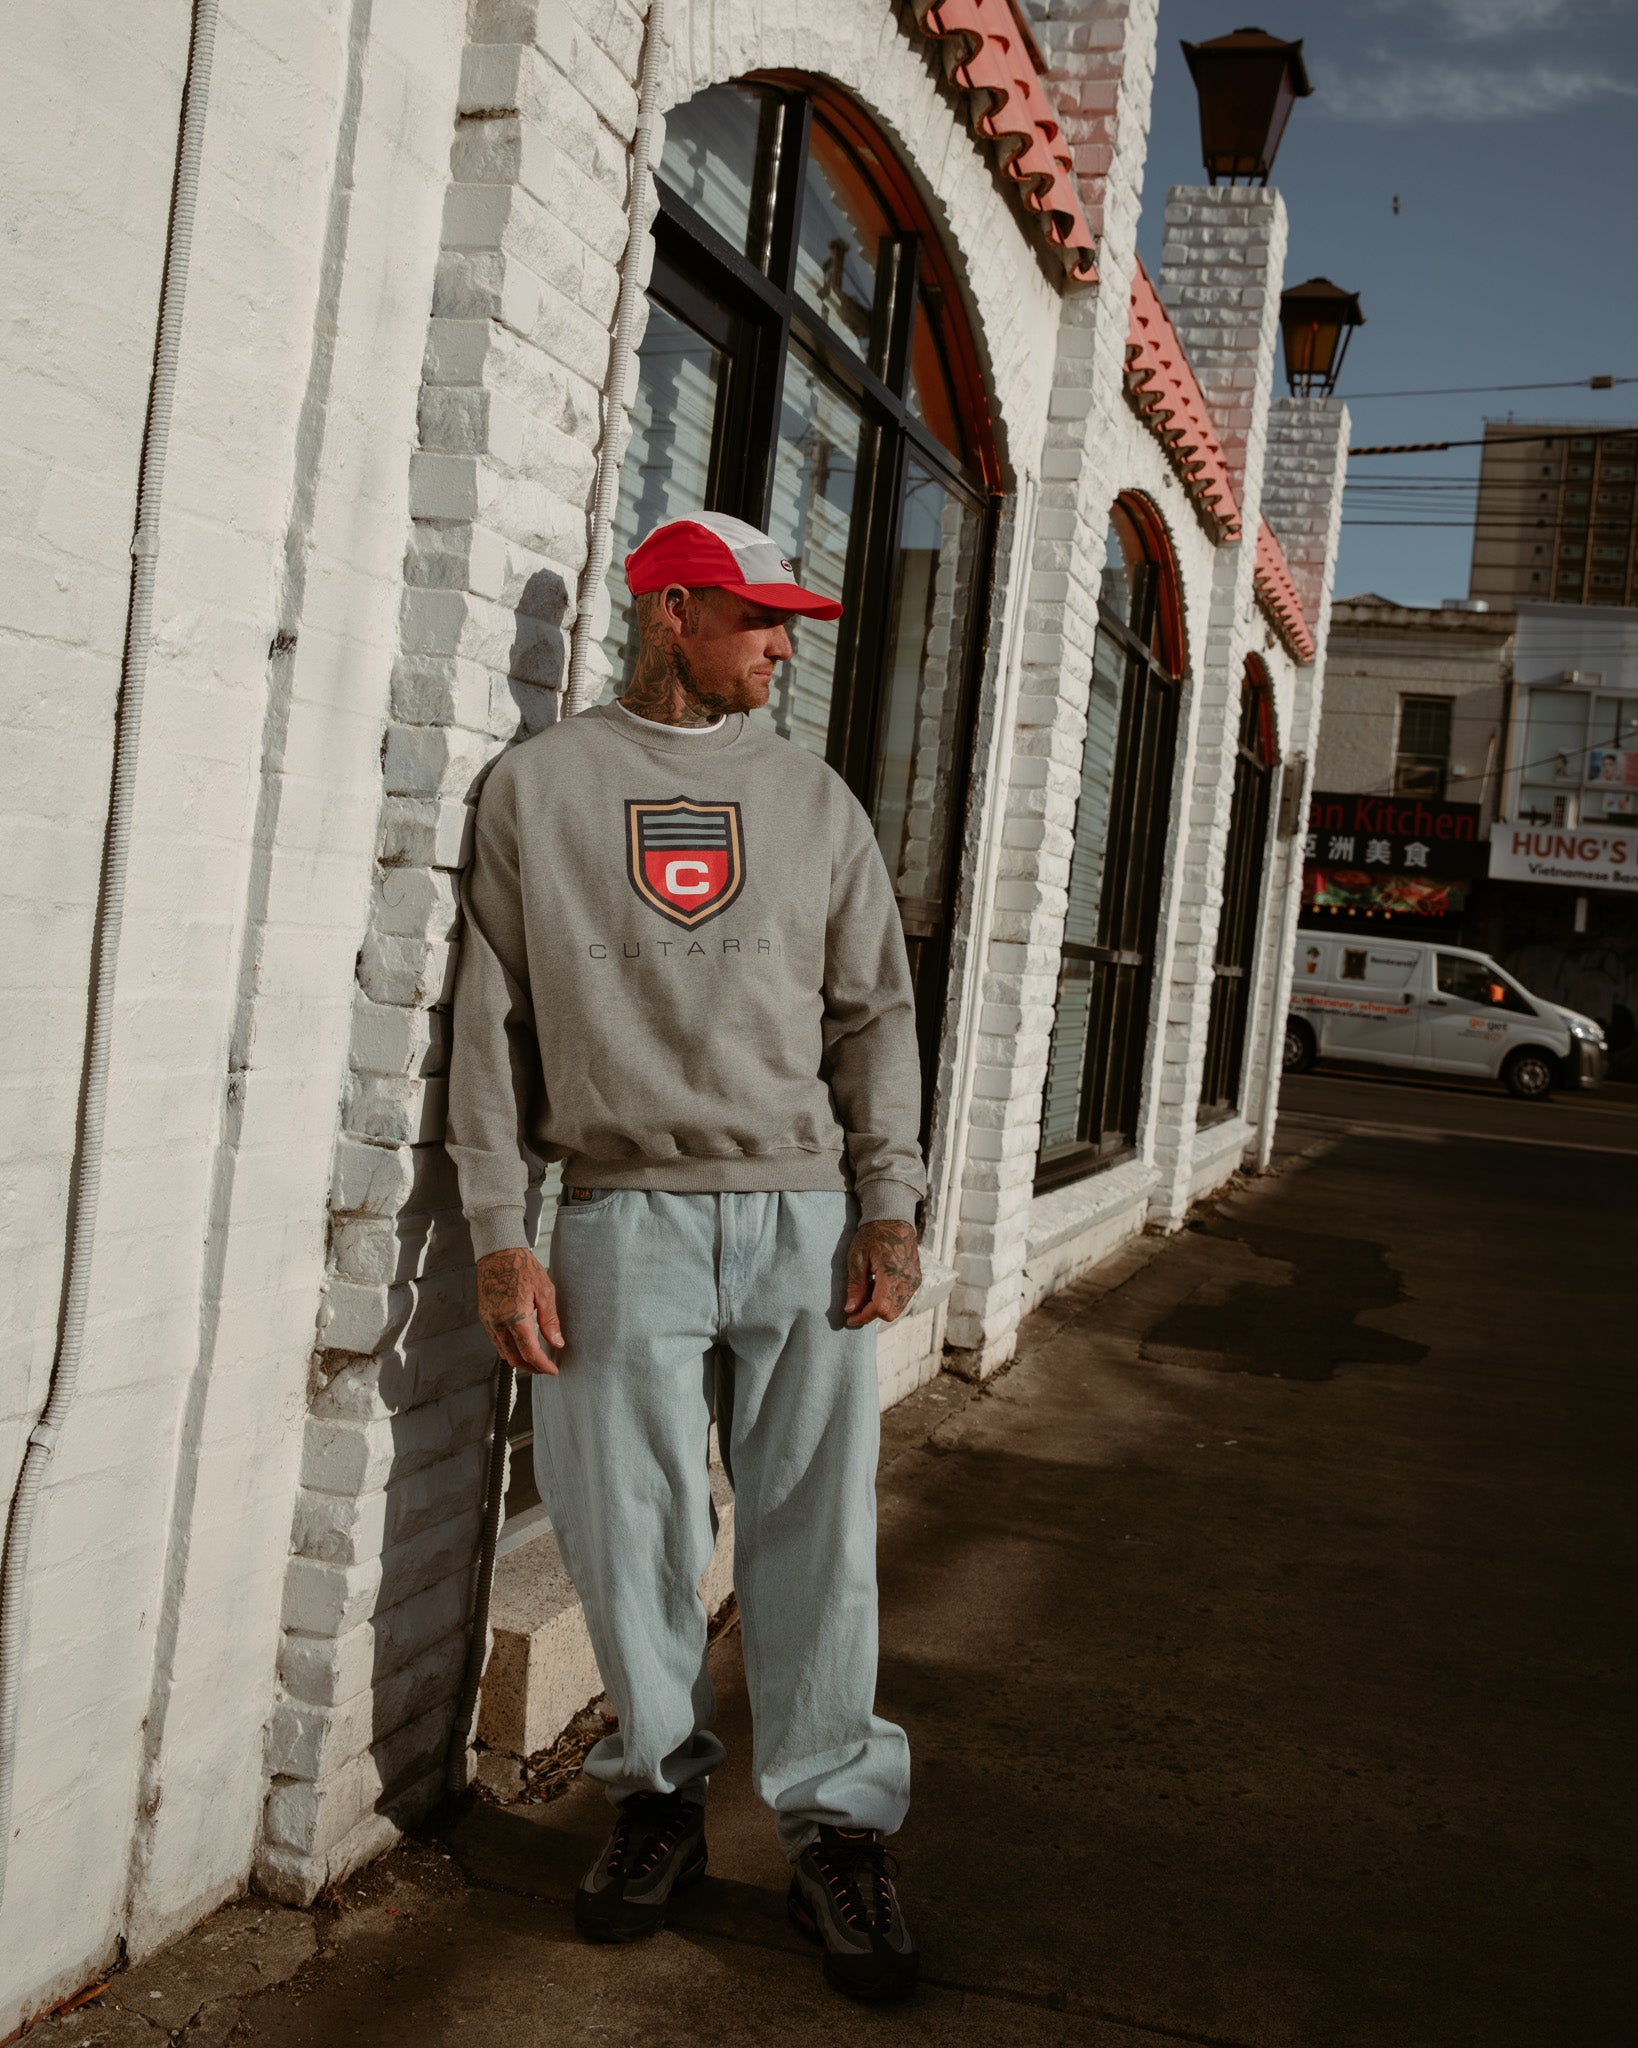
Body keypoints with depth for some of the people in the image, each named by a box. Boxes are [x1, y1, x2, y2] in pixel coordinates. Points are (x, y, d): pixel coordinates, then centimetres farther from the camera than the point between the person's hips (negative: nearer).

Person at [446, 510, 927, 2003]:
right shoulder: (539, 784, 6)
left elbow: (875, 1010, 11)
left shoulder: (813, 795, 13)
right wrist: (501, 1232, -3)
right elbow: (493, 1020, 4)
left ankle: (836, 1825, 16)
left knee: (817, 1535, 3)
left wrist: (889, 1201, 1)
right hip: (626, 1219, -1)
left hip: (806, 1215, 2)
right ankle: (664, 1798, 25)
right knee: (631, 1537, 4)